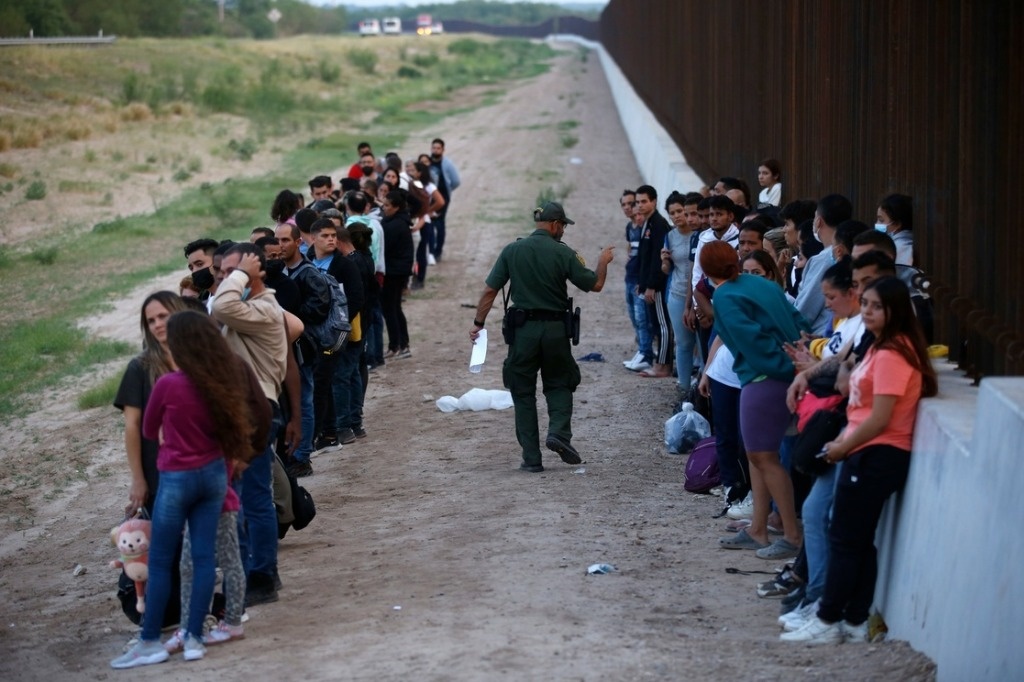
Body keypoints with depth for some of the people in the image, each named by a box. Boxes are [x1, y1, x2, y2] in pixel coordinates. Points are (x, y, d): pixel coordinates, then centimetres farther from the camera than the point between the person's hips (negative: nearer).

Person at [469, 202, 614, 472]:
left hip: (523, 328, 1)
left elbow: (490, 290, -1)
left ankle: (532, 458, 6)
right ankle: (559, 431, -7)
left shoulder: (512, 250, 0)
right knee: (559, 384, 18)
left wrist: (478, 323, 7)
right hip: (555, 328, -1)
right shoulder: (563, 253, -5)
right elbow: (595, 285, 1)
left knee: (523, 392, 9)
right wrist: (603, 262, 20)